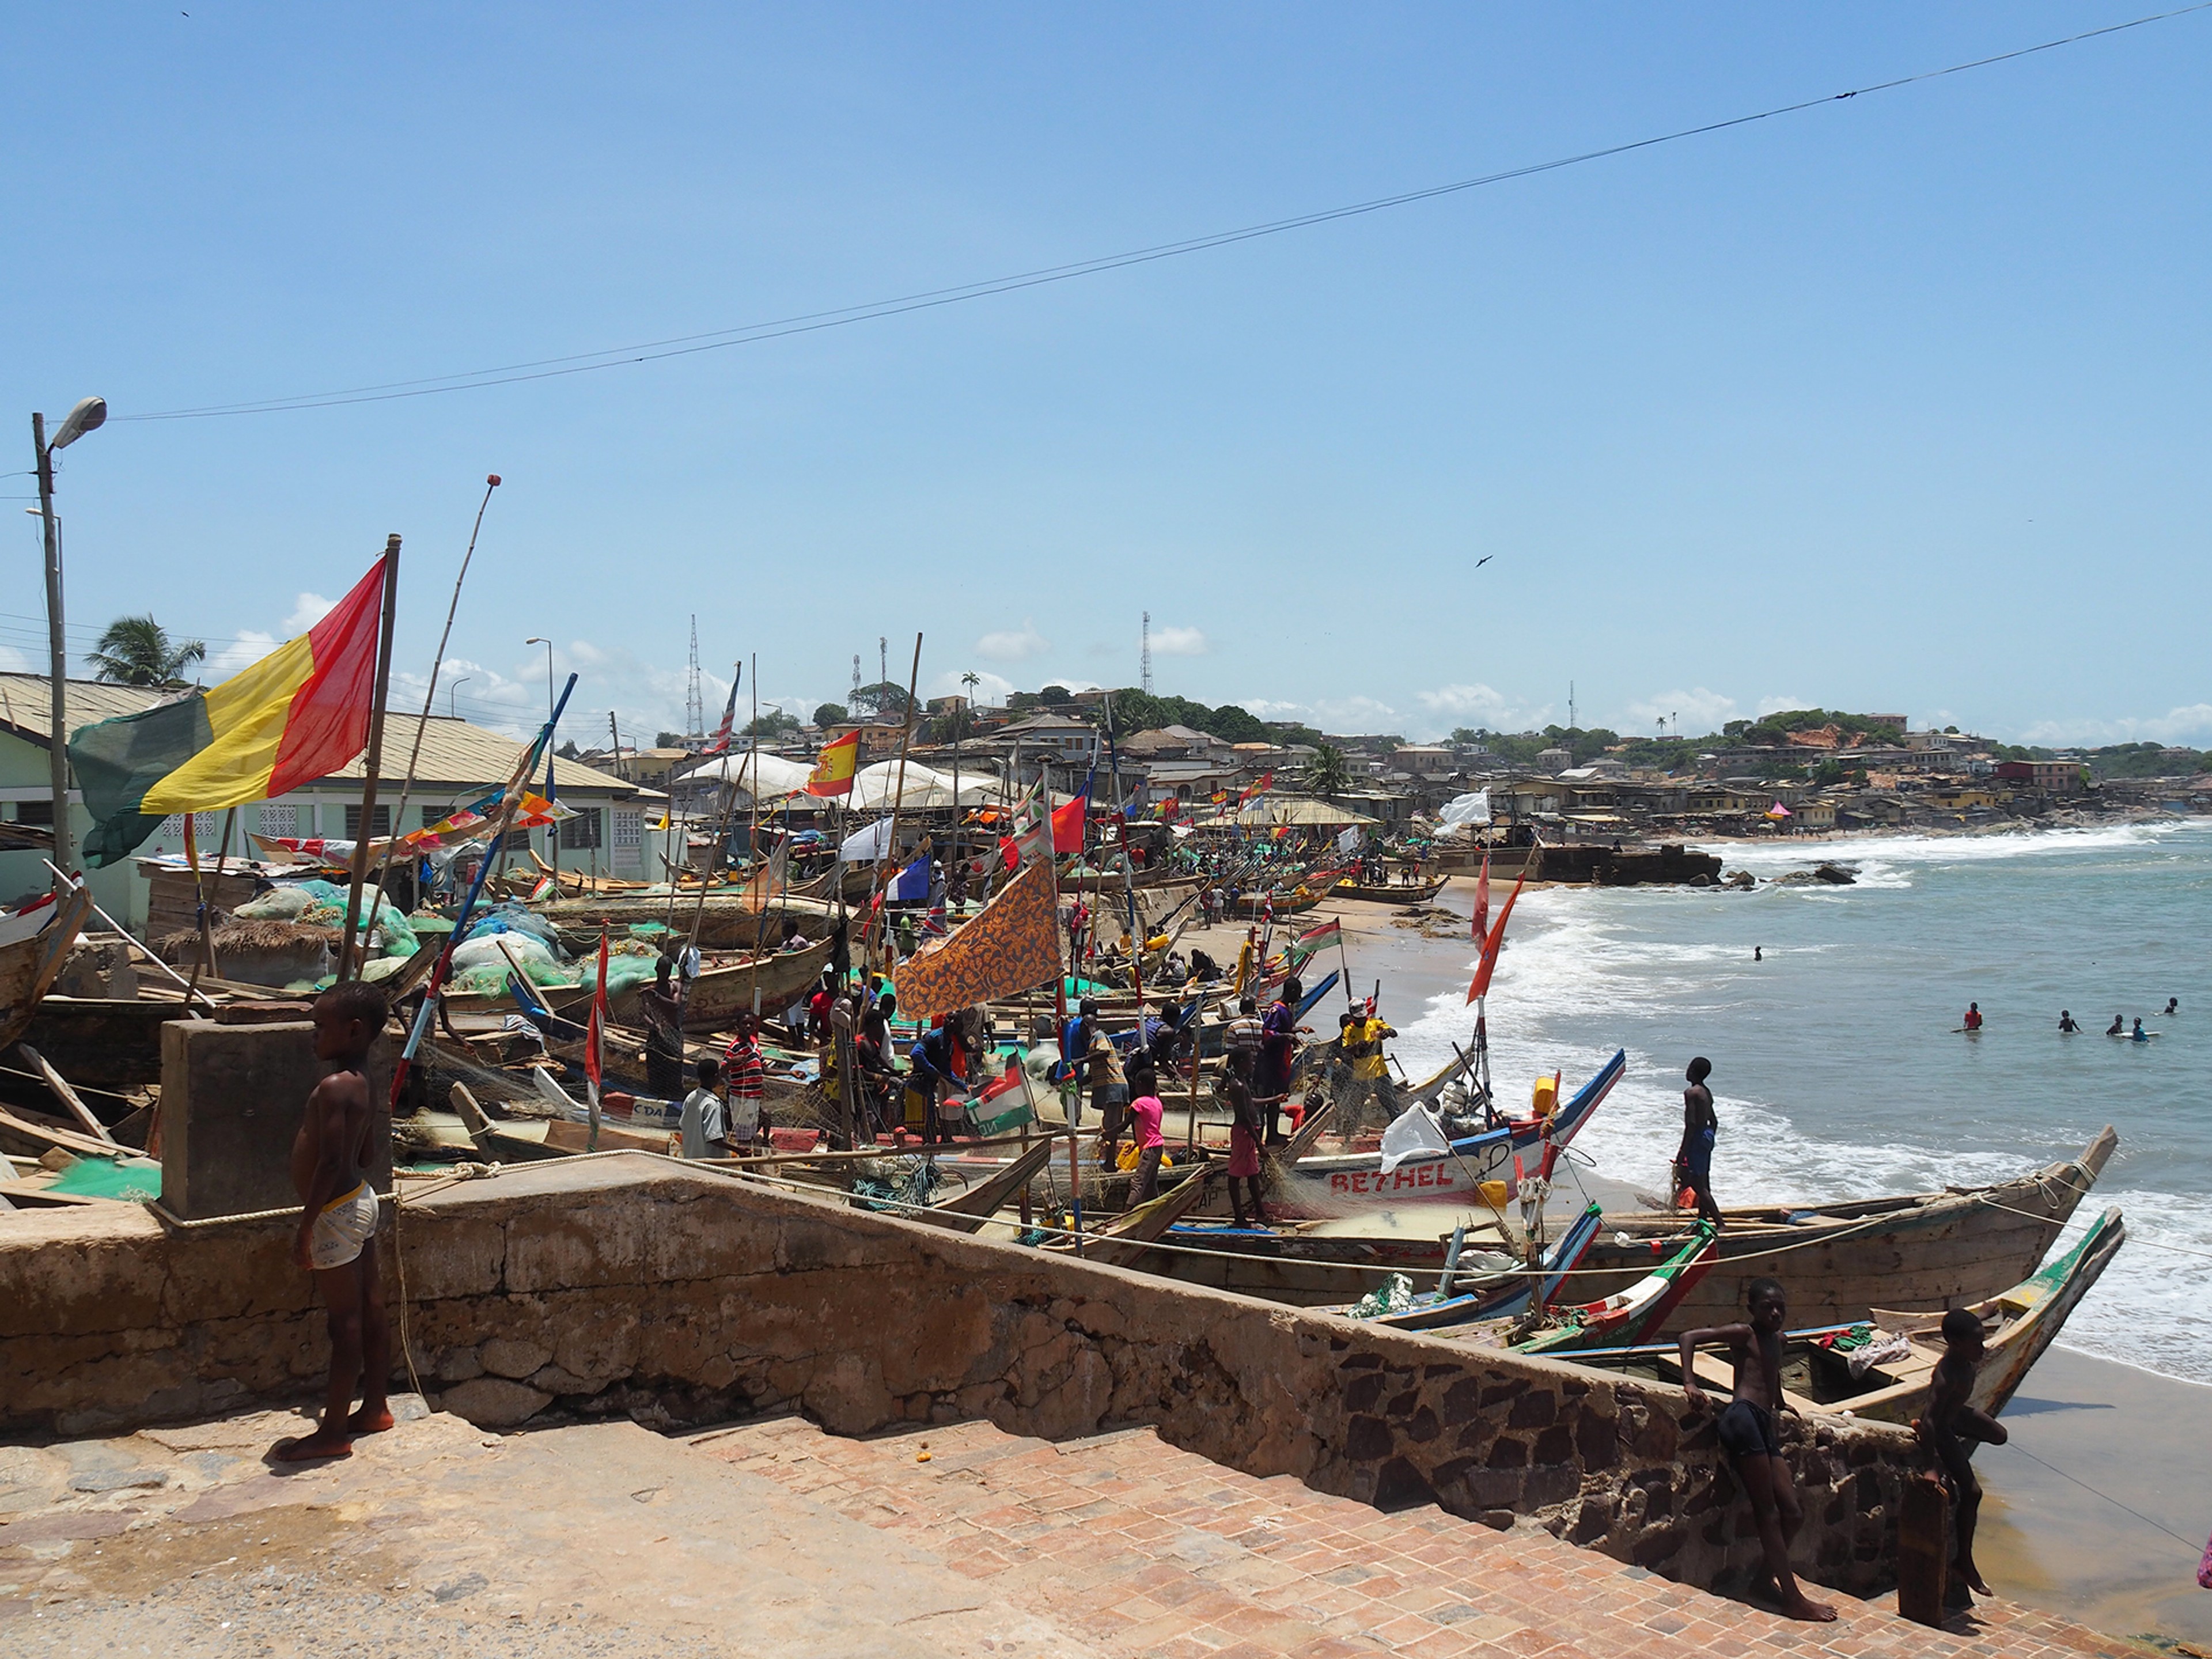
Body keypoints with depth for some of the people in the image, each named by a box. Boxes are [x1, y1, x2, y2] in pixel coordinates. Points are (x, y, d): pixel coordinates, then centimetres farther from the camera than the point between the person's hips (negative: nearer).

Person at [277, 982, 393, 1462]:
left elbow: (331, 1161, -25)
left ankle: (333, 1432, 5)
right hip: (361, 1200, 10)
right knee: (371, 1311, 16)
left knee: (345, 1322, -3)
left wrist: (305, 1225, -21)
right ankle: (375, 1408, 27)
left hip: (336, 1211, -10)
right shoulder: (363, 1083, 9)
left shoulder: (333, 1088, -21)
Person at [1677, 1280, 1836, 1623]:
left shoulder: (1777, 1340, 24)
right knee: (1768, 1511, -8)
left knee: (1792, 1513, 5)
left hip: (1766, 1426, 8)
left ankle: (1770, 1576, 22)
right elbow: (1689, 1338, -5)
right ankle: (1793, 1598, -7)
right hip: (1744, 1417, -8)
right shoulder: (1743, 1334, 3)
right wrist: (1690, 1385, -11)